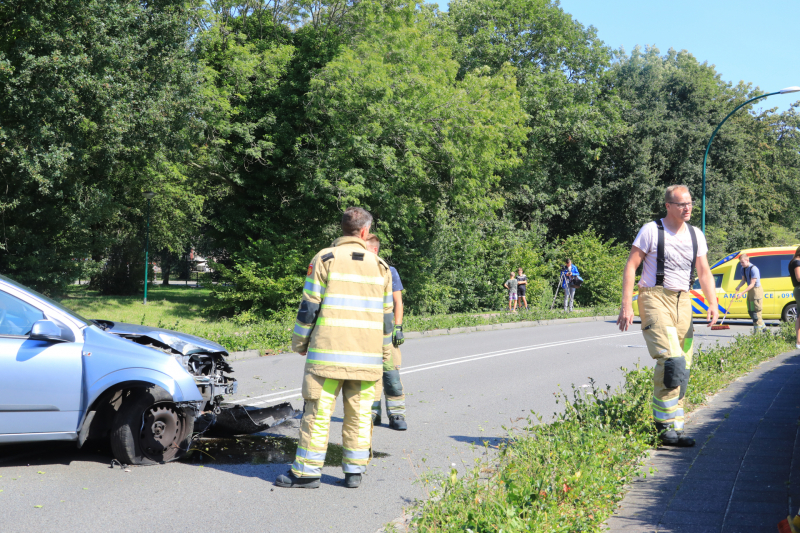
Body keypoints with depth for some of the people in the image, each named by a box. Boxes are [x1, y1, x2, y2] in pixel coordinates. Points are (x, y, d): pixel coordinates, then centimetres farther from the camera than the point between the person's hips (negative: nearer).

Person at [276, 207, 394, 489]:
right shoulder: (380, 265, 10)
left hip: (328, 351, -3)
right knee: (359, 413, 9)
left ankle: (307, 471, 3)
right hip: (367, 356, 3)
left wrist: (299, 343, 7)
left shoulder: (325, 259, -2)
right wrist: (384, 351, 22)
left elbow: (309, 307, -4)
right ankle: (354, 470, 12)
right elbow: (386, 315, 14)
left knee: (318, 411, 0)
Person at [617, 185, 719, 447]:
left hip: (682, 301, 6)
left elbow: (704, 272, 15)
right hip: (655, 298, -6)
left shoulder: (696, 236, 14)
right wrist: (626, 304, -12)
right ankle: (667, 425, -12)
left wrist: (712, 303, -1)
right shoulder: (651, 231, -3)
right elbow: (631, 266, -4)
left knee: (683, 366, 4)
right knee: (671, 361, -19)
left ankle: (671, 425, 13)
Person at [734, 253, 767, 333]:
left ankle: (757, 331, -3)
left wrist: (742, 293, -28)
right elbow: (743, 280, 15)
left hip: (756, 290, -9)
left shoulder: (753, 269, -22)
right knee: (750, 312, 12)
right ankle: (762, 326, 24)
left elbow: (752, 284, -23)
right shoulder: (743, 269, 6)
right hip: (750, 291, 9)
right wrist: (738, 287, -6)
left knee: (755, 312, -7)